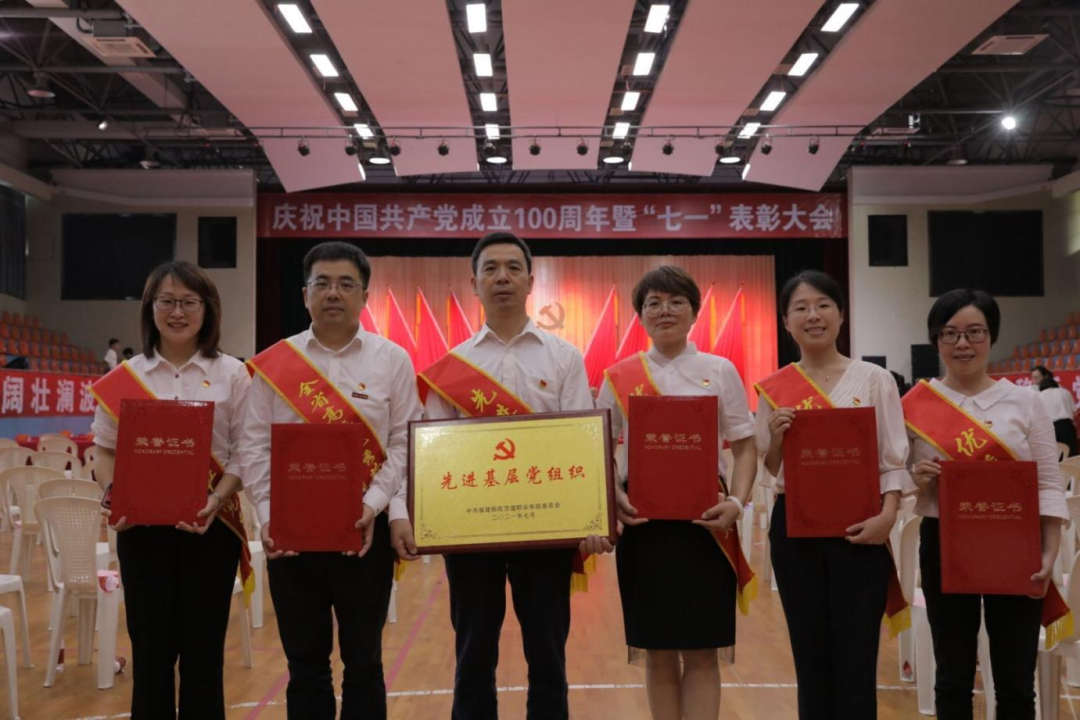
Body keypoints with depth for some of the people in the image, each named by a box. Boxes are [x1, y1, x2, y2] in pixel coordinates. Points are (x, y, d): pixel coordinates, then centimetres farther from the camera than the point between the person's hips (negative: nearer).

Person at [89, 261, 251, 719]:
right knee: (151, 650, 6)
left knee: (203, 651, 6)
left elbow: (244, 452, -2)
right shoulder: (123, 377, 5)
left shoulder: (231, 375, 1)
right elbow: (106, 449, 6)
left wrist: (217, 498, -18)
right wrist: (111, 493, -13)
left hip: (211, 527, -1)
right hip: (141, 526, 1)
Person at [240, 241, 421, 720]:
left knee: (363, 661, 10)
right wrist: (268, 516, -10)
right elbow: (255, 447, 1)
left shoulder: (392, 360, 2)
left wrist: (374, 504, -14)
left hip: (365, 529, -1)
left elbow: (405, 443, -2)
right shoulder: (274, 362, 4)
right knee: (305, 662, 12)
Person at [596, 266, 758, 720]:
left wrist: (736, 503, -13)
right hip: (643, 522, 1)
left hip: (704, 521, 0)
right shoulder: (619, 378, 5)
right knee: (658, 653, 8)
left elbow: (745, 448, 3)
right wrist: (614, 497, -11)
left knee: (701, 652, 3)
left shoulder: (721, 372, 4)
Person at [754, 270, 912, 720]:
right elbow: (771, 470, 9)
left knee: (856, 661, -1)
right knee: (810, 658, 10)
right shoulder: (774, 389, 5)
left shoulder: (873, 379, 0)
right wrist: (776, 437, -11)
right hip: (794, 529, 2)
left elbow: (894, 459, -2)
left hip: (858, 529, -2)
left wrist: (888, 515, -17)